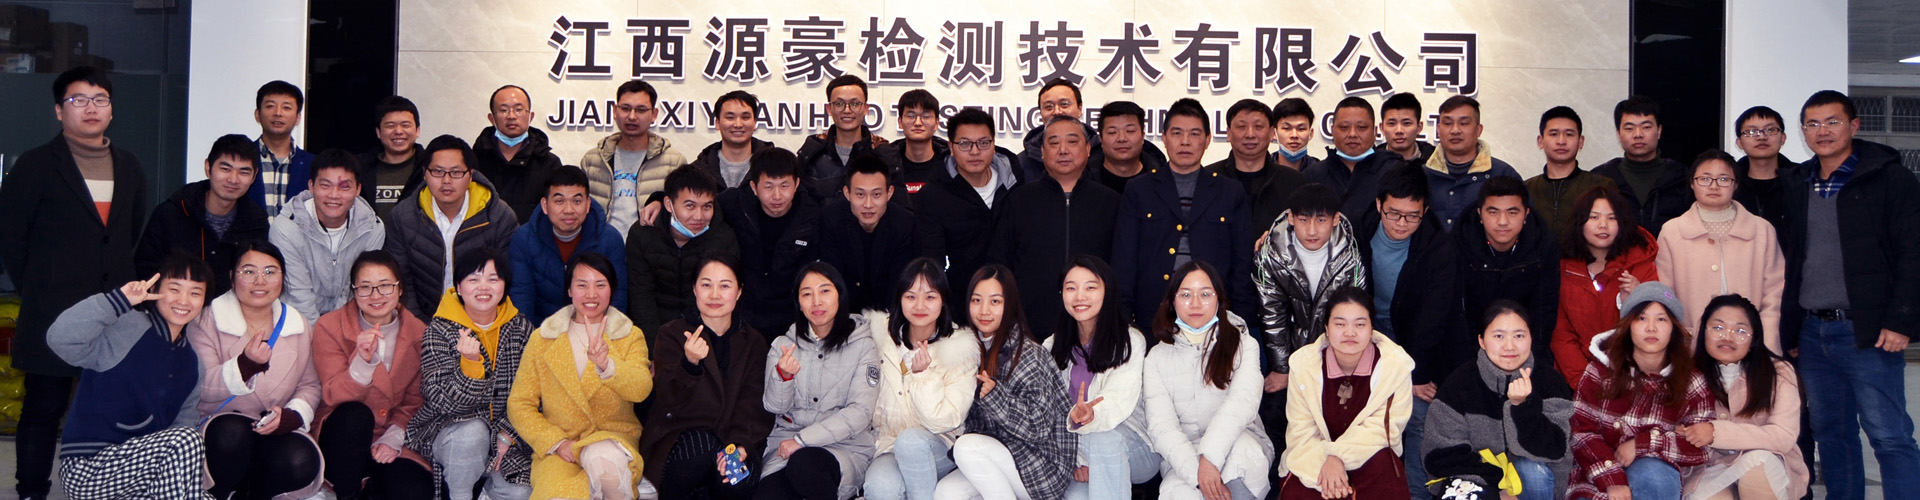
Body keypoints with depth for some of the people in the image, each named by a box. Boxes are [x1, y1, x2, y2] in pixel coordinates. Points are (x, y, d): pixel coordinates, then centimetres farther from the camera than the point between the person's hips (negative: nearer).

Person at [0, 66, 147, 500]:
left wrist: (125, 291, 11)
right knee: (43, 410, 2)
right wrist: (37, 291, 1)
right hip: (53, 317, -3)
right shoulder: (36, 166, 1)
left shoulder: (129, 169, 14)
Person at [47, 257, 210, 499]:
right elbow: (60, 339, -28)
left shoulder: (191, 360, 12)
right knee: (184, 441, -28)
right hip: (87, 468, -8)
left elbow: (186, 419, 10)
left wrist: (197, 458, -10)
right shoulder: (125, 328, -12)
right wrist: (119, 300, -33)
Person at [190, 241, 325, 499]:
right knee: (233, 430, -38)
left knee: (300, 462, -29)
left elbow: (309, 386, 10)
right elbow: (200, 389, -14)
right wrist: (245, 364, -31)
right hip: (218, 429, -3)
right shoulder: (206, 322, -3)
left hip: (275, 430, 3)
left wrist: (291, 415, -12)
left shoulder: (298, 326, 8)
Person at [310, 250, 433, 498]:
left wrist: (394, 437, -13)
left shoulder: (418, 333, 0)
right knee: (355, 414, -36)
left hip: (393, 443, 1)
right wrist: (363, 361, -34)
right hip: (343, 436, -1)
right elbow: (334, 396, -16)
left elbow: (415, 400, 4)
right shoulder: (329, 327, -6)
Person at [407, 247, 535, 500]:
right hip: (448, 430, -2)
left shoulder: (522, 328, 0)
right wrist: (470, 362, -33)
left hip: (505, 436, 3)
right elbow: (446, 402, -17)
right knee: (473, 430, -36)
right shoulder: (439, 331, -9)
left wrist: (507, 434, -11)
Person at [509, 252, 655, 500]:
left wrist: (606, 365, -33)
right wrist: (556, 442, -9)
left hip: (614, 436, 1)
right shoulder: (543, 339, 9)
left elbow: (641, 389, -13)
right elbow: (519, 405, 7)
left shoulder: (630, 336, 7)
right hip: (559, 448, -1)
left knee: (603, 458, -36)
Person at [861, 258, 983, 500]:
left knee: (911, 439, -36)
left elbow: (946, 421, -11)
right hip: (889, 449, 1)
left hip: (941, 451, -1)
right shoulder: (882, 334, 1)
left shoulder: (960, 348, -8)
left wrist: (923, 374, -20)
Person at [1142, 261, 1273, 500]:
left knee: (1242, 448, -37)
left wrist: (1210, 457, -30)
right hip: (1182, 456, 0)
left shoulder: (1243, 345, 4)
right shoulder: (1157, 358, 6)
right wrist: (1197, 474, -23)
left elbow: (1243, 402, -15)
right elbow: (1160, 425, -6)